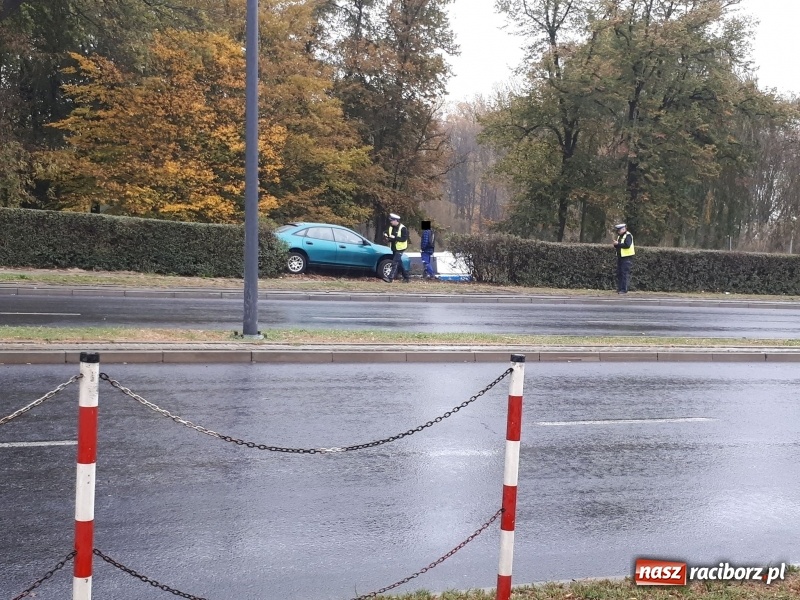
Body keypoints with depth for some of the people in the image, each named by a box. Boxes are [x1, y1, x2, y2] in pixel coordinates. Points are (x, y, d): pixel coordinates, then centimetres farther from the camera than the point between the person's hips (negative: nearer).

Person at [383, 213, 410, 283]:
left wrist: (395, 237, -26)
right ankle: (406, 277, 25)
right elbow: (389, 238, 18)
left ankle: (390, 278, -19)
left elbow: (404, 238, -19)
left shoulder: (403, 228, -13)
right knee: (399, 264, 14)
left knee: (394, 263, -15)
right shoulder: (391, 228, 10)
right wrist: (387, 236, -5)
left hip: (400, 249, -8)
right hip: (394, 248, 8)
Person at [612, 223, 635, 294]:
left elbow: (627, 245, -24)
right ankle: (619, 288, 15)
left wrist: (618, 244, -20)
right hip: (620, 256, 9)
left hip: (627, 257, -9)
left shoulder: (628, 236, -11)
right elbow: (617, 245, 17)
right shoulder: (619, 236, 17)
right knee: (619, 273, 9)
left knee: (625, 273, -9)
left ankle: (624, 289, -8)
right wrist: (615, 244, -5)